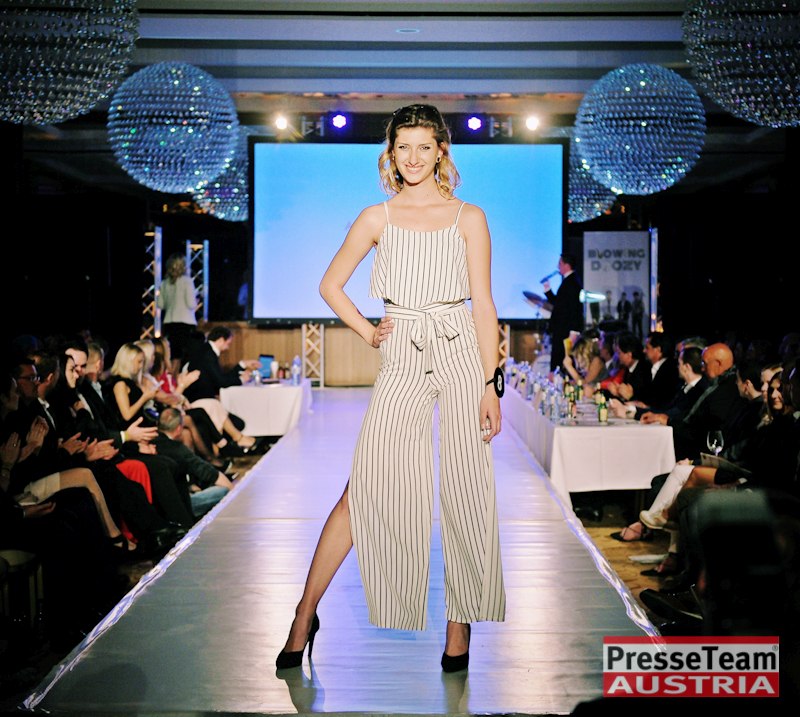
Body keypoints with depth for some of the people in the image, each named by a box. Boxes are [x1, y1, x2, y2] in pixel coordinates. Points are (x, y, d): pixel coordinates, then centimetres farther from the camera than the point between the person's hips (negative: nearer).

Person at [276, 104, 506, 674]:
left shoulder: (469, 218, 5)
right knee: (367, 488, -5)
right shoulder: (378, 218, 8)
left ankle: (460, 626, 11)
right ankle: (306, 615, 5)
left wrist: (490, 384, -4)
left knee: (466, 491, 0)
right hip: (402, 360, 0)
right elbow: (331, 285, 17)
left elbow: (484, 305, 1)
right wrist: (367, 332, 6)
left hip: (462, 354, 0)